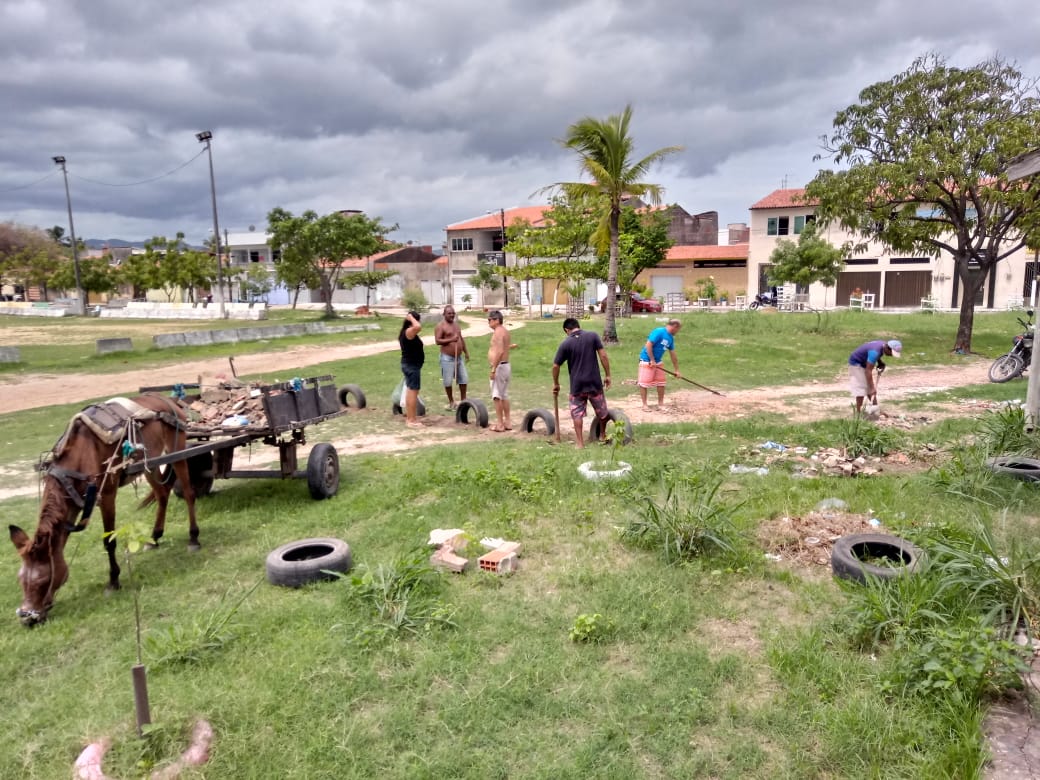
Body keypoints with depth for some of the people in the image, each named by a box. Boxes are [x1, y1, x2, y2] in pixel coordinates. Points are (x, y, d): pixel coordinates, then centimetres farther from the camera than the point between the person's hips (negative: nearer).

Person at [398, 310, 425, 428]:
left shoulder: (405, 333, 13)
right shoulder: (409, 332, -19)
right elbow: (418, 327, -40)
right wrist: (411, 318, -22)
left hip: (409, 364, 11)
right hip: (412, 366, -11)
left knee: (410, 391, 16)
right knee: (413, 392, -8)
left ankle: (409, 417, 24)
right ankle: (412, 420, -5)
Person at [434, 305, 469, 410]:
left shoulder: (456, 324, 14)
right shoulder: (440, 326, -8)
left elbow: (461, 339, 21)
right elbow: (437, 341, -17)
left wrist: (466, 352, 18)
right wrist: (451, 340, -25)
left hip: (459, 357, 7)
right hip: (447, 358, -7)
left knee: (464, 379, 9)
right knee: (448, 381, -1)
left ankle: (463, 400, 22)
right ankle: (451, 402, 13)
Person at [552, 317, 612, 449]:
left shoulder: (565, 343, -4)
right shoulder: (593, 335, -2)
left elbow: (555, 366, -2)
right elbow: (603, 356, -7)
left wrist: (556, 384, 11)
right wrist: (607, 375, 0)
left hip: (577, 384, -1)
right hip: (594, 382, 1)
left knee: (577, 413, 9)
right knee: (602, 411, 20)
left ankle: (580, 443, 6)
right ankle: (602, 435, 37)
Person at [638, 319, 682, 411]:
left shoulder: (671, 338, 7)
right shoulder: (659, 332, -20)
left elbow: (673, 355, 13)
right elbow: (648, 345, -25)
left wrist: (676, 370, 16)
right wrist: (652, 360, -21)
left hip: (658, 362, 8)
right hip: (646, 361, -8)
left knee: (661, 383, 7)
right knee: (644, 383, -2)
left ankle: (660, 404, 16)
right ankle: (644, 405, 8)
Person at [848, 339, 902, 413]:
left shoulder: (884, 344, -8)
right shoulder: (875, 351, -35)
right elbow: (868, 371, -35)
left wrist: (881, 364, -3)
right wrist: (871, 388, -34)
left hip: (864, 363, 9)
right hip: (856, 363, -9)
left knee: (870, 387, 11)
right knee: (861, 388, -13)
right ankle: (858, 412, -10)